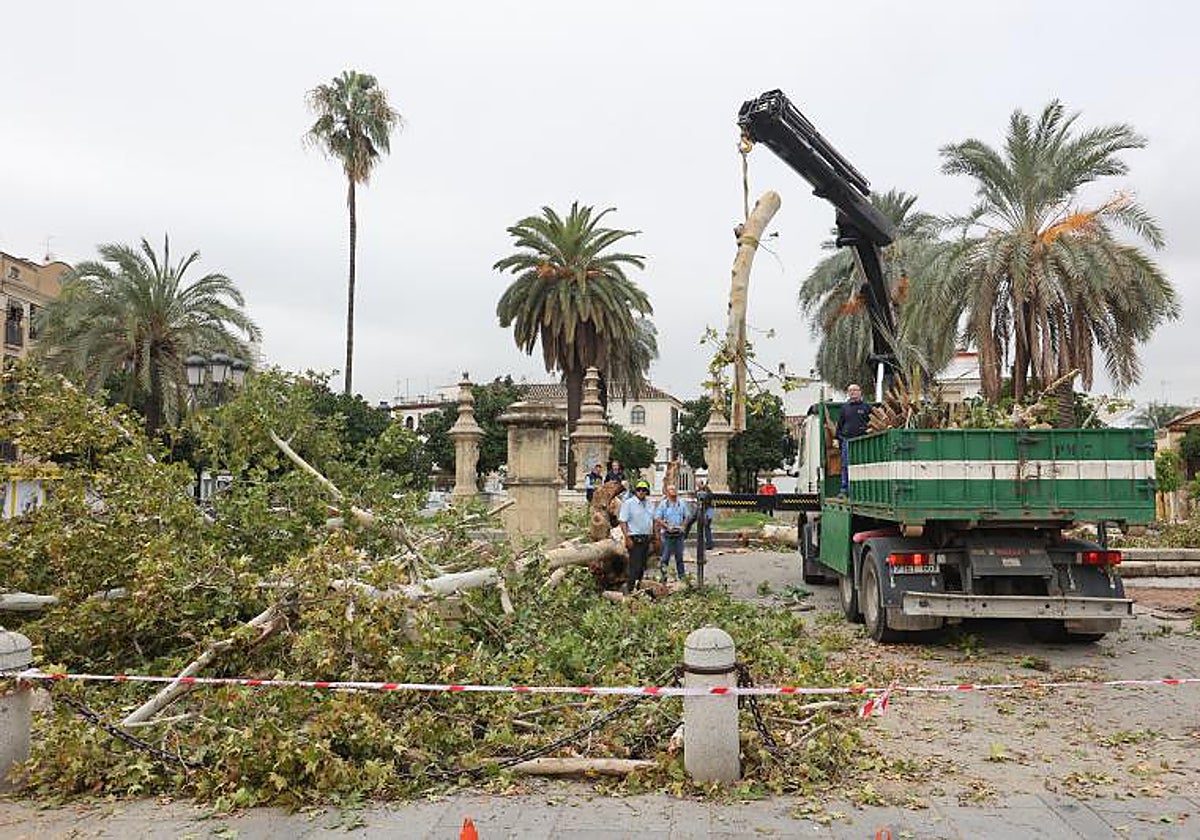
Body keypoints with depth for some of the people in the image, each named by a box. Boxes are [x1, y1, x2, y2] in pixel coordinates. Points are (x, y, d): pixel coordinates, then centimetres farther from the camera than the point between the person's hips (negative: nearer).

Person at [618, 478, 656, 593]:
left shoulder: (650, 504, 13)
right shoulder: (628, 503, -7)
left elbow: (654, 520, 21)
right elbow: (622, 521, -11)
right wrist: (627, 538, -18)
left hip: (647, 538, 7)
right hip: (635, 539, -7)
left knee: (642, 565, 12)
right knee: (635, 566, -11)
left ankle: (638, 587, 21)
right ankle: (629, 589, -8)